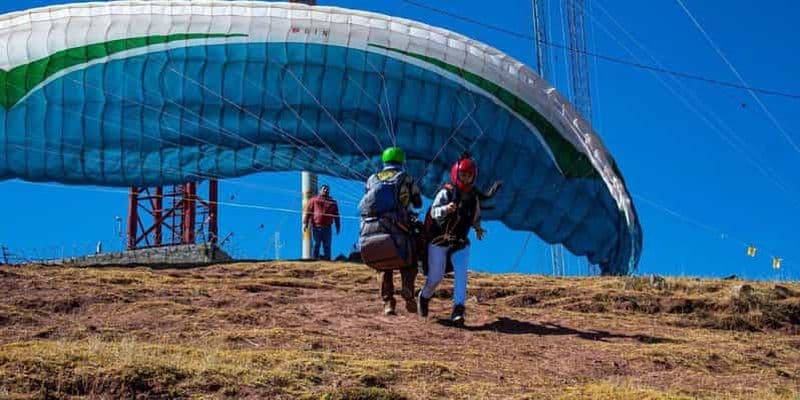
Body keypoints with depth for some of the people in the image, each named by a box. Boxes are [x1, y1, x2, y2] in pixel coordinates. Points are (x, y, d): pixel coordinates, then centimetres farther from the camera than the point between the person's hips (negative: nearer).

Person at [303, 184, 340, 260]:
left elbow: (336, 215, 19)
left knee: (327, 246, 1)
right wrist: (305, 223, -6)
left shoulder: (332, 202, 19)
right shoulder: (314, 200, 13)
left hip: (327, 228, 2)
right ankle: (314, 259, -3)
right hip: (316, 227, -2)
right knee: (316, 245, -4)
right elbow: (308, 211, 5)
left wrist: (338, 227, 13)